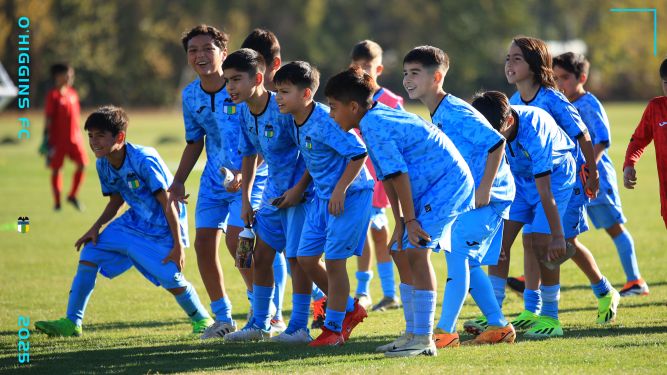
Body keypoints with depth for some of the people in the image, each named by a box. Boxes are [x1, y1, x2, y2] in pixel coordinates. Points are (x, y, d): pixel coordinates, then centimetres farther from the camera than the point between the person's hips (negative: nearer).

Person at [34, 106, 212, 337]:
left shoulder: (143, 160, -26)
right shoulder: (104, 165, -3)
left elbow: (167, 202, -23)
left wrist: (178, 245, -23)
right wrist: (96, 227, -3)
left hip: (162, 229, -7)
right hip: (134, 222, 7)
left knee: (172, 280, -16)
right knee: (90, 253, -3)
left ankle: (201, 319, 13)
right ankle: (72, 323, 2)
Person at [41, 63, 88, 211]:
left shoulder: (72, 93, 11)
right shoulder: (53, 95, -8)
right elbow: (49, 118, -9)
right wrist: (46, 139, -11)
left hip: (74, 137, 5)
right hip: (58, 138, -5)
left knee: (82, 164, -5)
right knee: (56, 169, 3)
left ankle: (72, 196, 10)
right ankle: (57, 202, 13)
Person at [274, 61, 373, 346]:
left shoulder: (324, 122, -25)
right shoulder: (295, 121, 2)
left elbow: (358, 153, -25)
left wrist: (340, 190, -24)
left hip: (350, 194, -9)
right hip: (322, 195, 9)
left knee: (334, 260, -6)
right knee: (306, 258, 8)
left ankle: (333, 328, 8)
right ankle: (349, 309, 25)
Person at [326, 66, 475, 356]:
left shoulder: (372, 124, -20)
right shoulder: (376, 118, 11)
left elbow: (399, 174, -21)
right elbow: (387, 177, 9)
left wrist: (410, 219, -17)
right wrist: (400, 222, 4)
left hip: (446, 183, -11)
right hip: (429, 188, 11)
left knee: (416, 251, -16)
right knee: (401, 252, 12)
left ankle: (423, 339, -15)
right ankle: (413, 333, 18)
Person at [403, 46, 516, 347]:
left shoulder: (456, 113, -19)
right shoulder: (435, 116, 11)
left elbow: (496, 143, -24)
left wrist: (484, 190, -24)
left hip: (488, 195, -10)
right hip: (464, 195, 10)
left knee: (457, 253, -16)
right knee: (467, 261, 12)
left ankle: (445, 331, -17)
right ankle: (499, 325, 20)